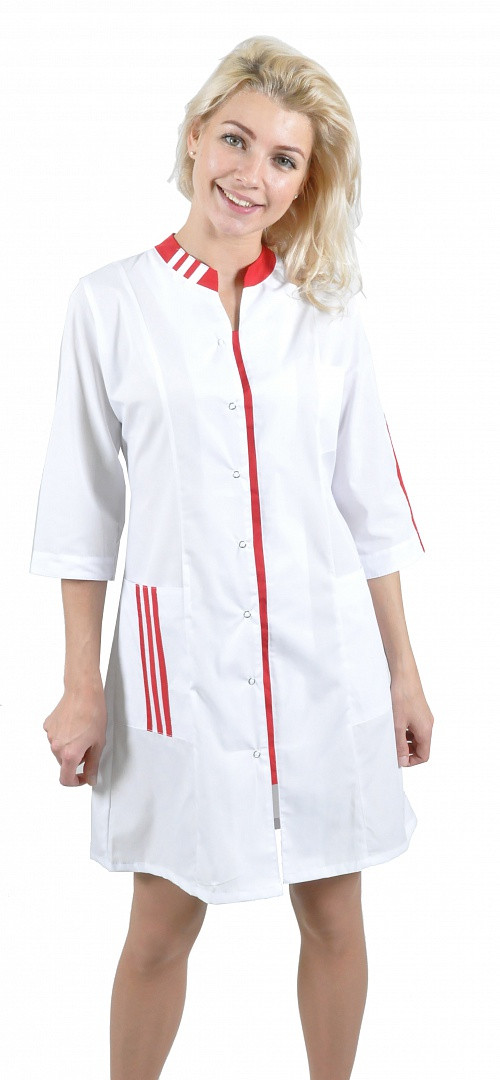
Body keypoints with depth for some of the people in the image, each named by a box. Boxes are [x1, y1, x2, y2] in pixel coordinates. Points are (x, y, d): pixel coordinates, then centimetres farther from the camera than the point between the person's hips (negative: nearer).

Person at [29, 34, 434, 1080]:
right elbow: (84, 510, -1)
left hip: (326, 651, 2)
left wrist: (402, 671, 6)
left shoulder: (329, 308, 4)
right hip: (181, 650, -2)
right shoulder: (111, 301, -2)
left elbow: (370, 506, 7)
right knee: (163, 926, 9)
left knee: (333, 914, 13)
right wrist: (82, 686, -3)